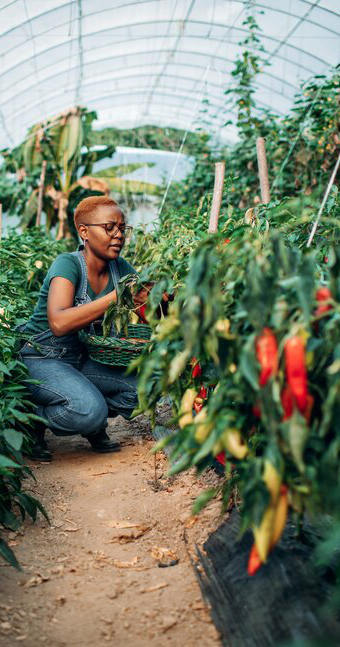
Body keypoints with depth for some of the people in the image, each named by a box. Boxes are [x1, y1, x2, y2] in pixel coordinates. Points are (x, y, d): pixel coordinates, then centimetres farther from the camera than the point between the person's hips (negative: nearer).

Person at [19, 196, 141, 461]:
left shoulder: (121, 268, -1)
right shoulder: (68, 264, -20)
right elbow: (59, 323, -36)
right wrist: (116, 296, -38)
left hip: (83, 360, 7)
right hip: (41, 360, -6)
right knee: (90, 409, -31)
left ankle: (94, 427, 12)